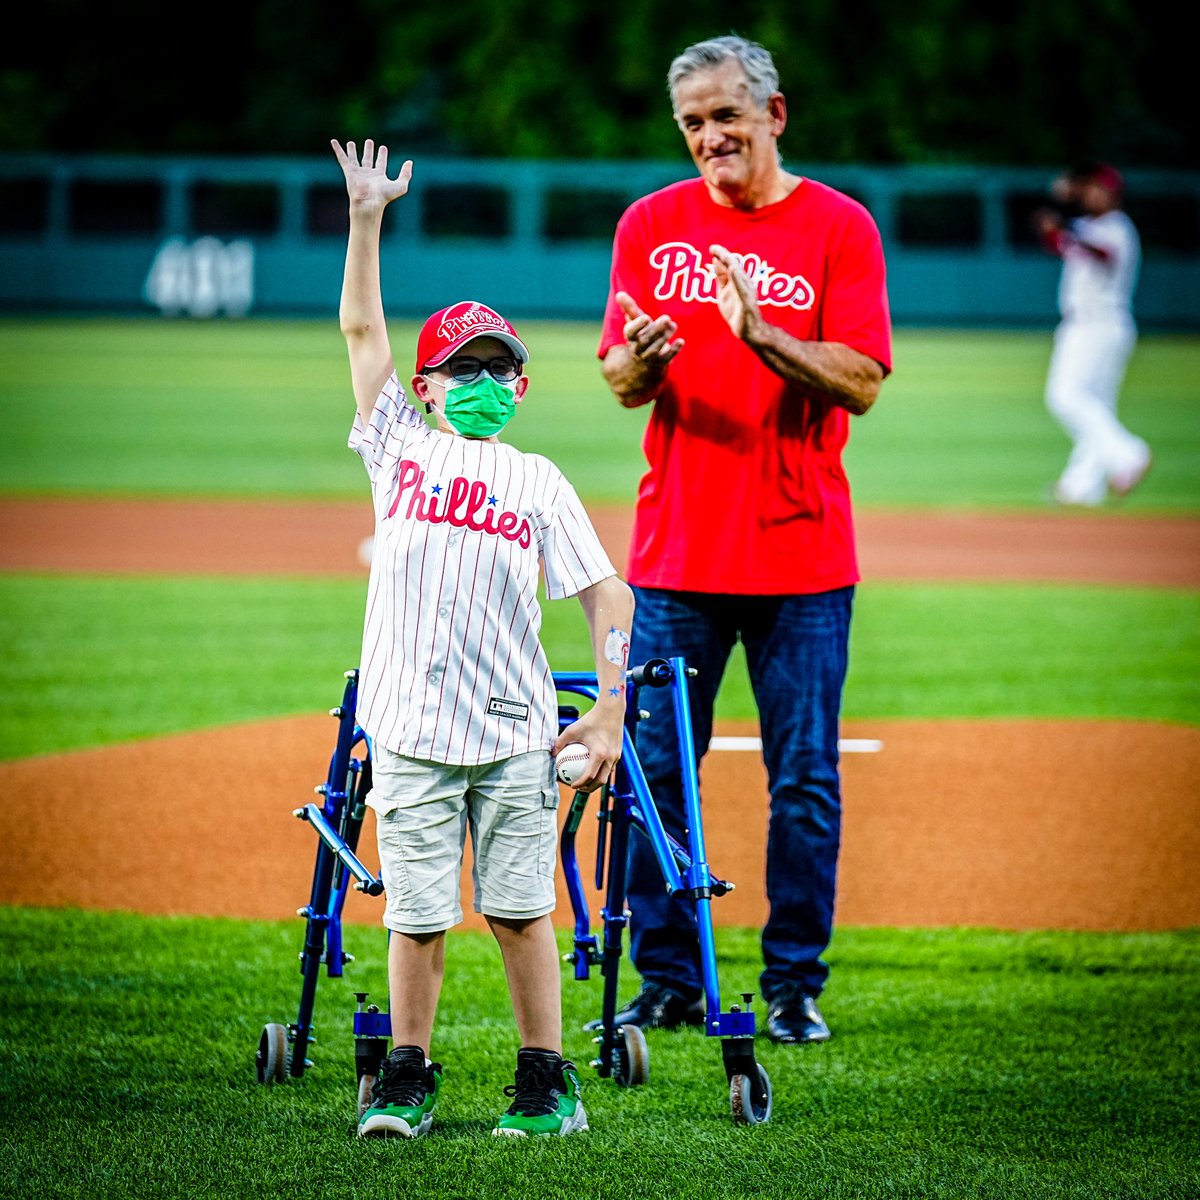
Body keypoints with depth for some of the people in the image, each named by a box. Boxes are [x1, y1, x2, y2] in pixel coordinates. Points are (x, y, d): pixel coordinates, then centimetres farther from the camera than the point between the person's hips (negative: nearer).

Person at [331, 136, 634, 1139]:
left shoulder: (538, 481, 5)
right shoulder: (400, 450, 7)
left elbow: (607, 595, 4)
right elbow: (361, 329, 4)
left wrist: (608, 713, -4)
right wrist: (366, 218, -3)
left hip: (515, 732, 0)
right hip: (412, 730, 0)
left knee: (521, 910, 4)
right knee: (418, 916, 3)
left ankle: (548, 1080, 12)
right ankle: (408, 1078, 16)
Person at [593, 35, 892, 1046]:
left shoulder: (839, 226, 0)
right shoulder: (651, 224, 8)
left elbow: (862, 385, -8)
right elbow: (621, 382, 5)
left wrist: (763, 337, -22)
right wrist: (642, 358, -18)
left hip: (801, 556, -2)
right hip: (675, 551, 2)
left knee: (805, 780, 1)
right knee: (655, 769, 2)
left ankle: (795, 987, 10)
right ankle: (668, 982, 11)